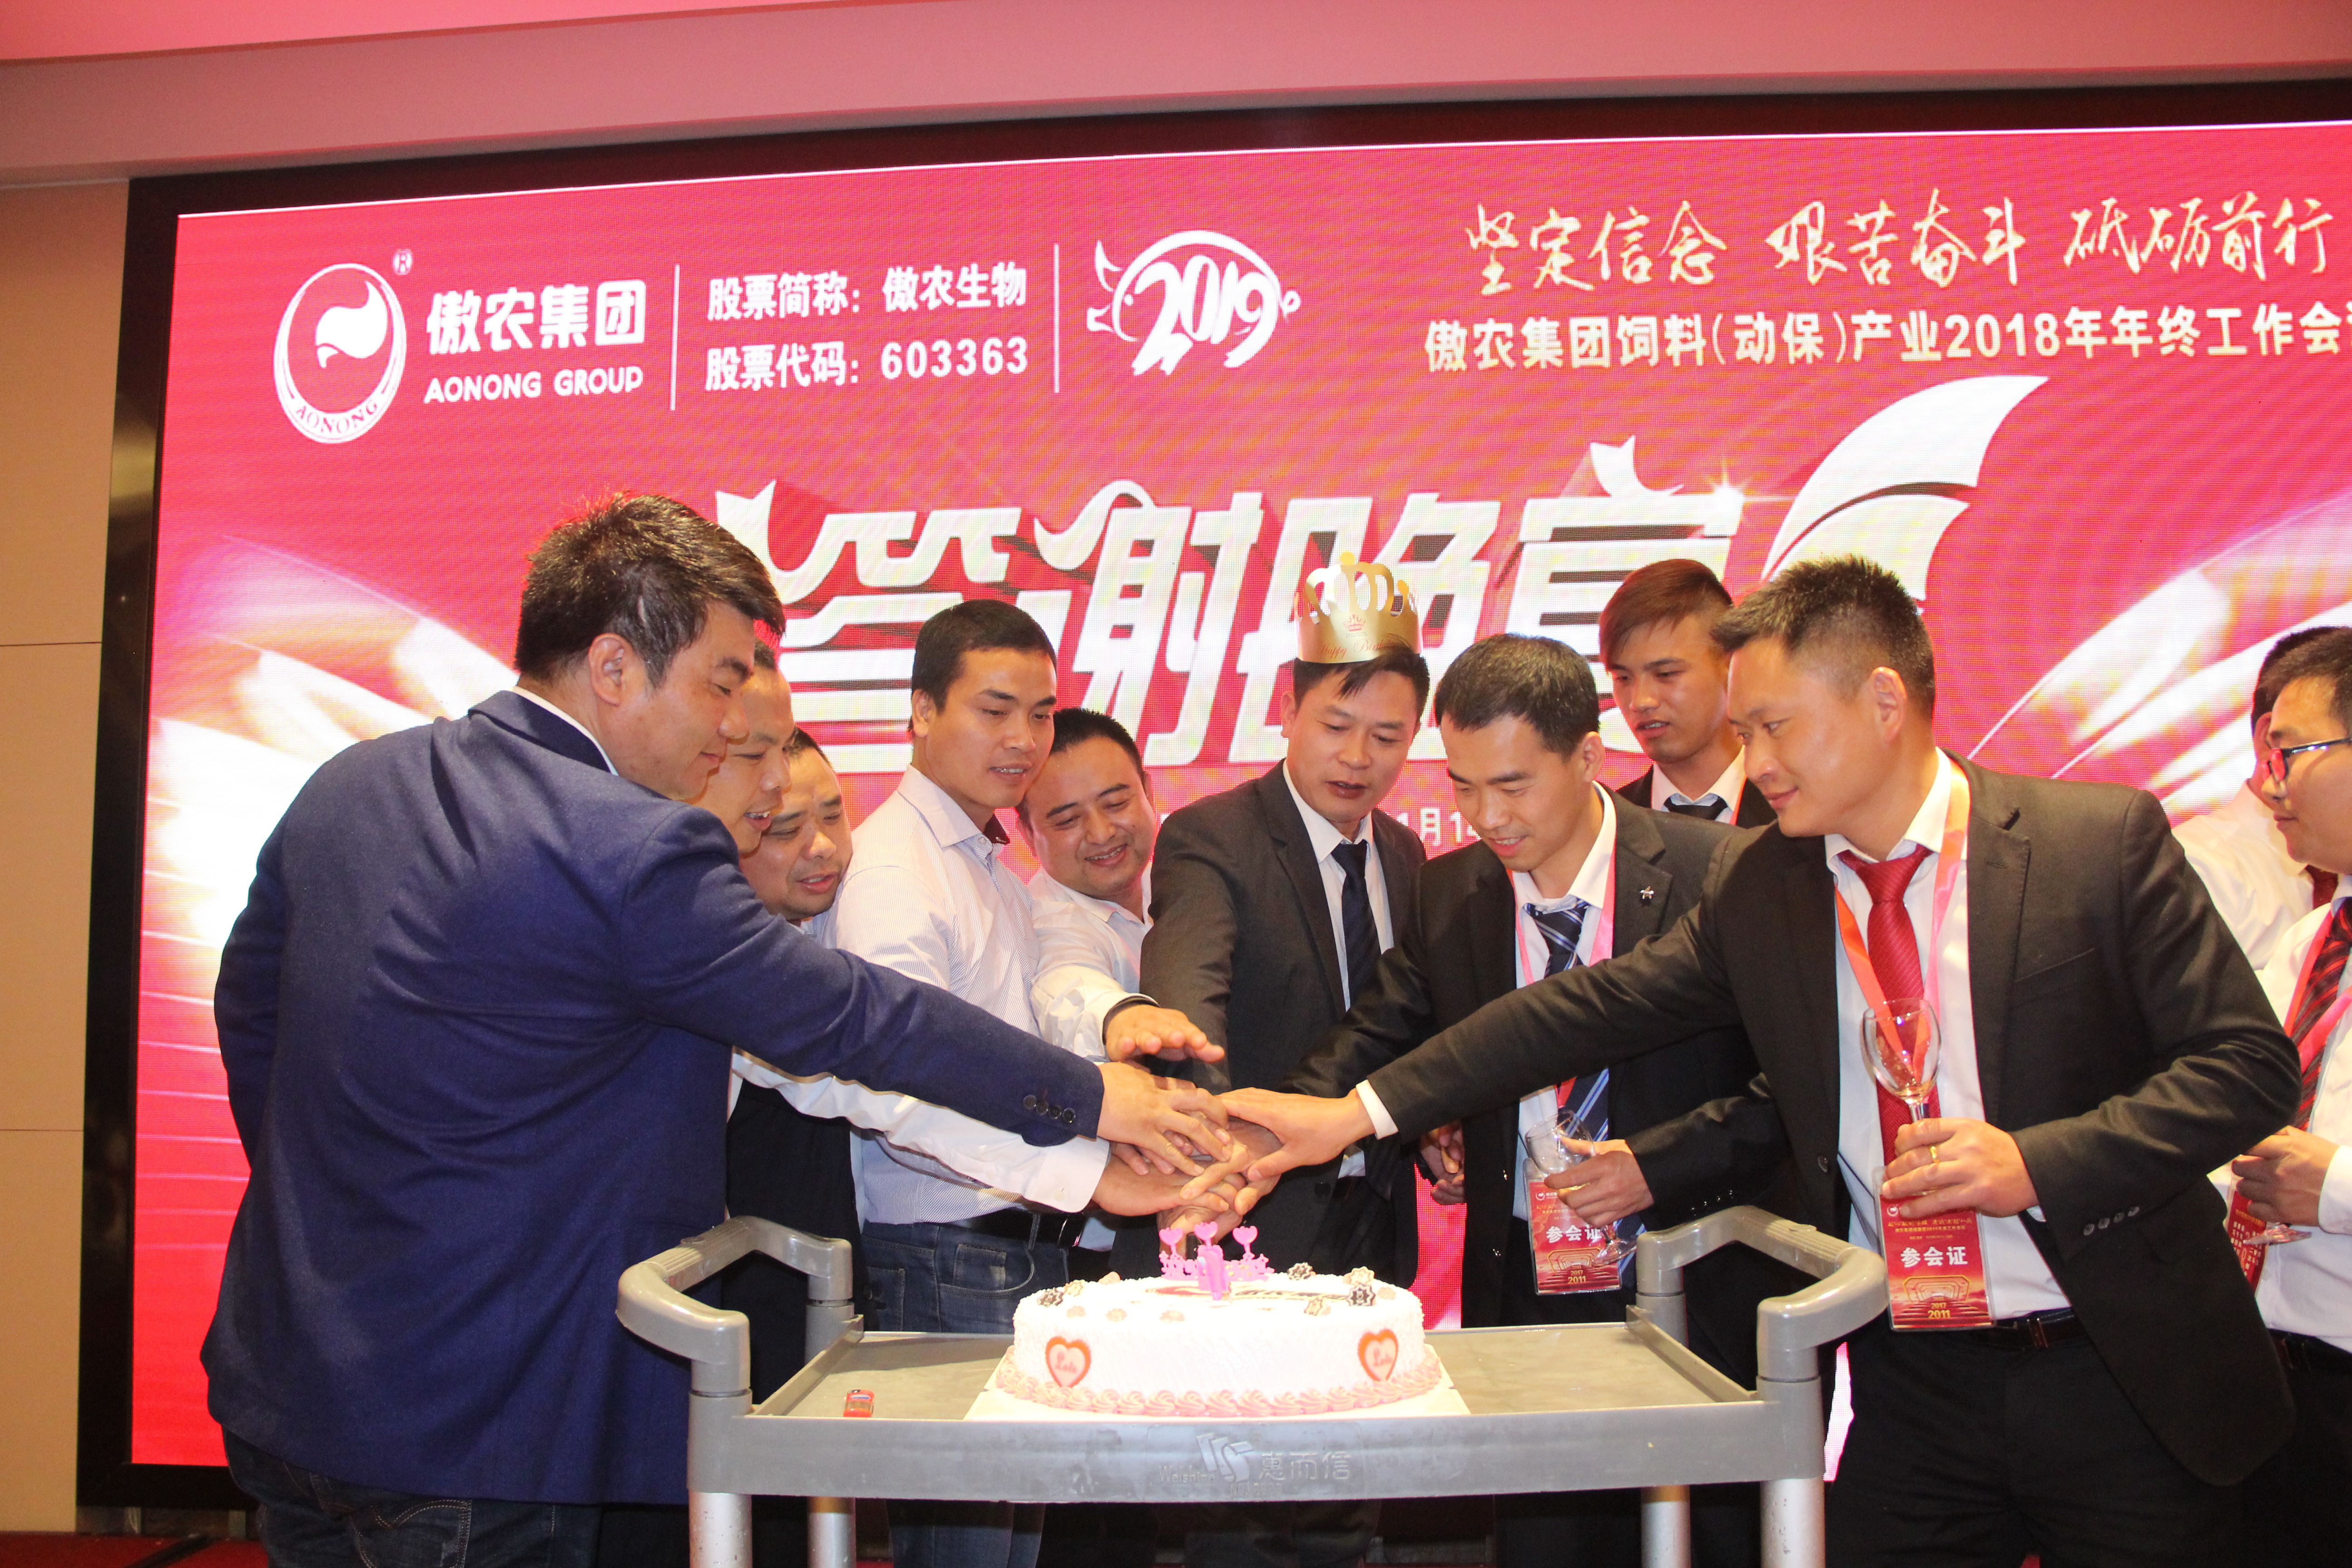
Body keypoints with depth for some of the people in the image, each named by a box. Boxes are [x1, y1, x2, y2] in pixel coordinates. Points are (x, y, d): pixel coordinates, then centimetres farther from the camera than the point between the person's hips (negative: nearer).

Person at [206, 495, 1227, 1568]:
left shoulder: (348, 784, 2)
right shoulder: (637, 852, -23)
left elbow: (249, 1008, 13)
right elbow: (849, 1017, -17)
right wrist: (1085, 1099, -5)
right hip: (460, 1438, -8)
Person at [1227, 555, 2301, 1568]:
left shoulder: (2102, 841, -10)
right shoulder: (1758, 888, -1)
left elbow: (2248, 1061, -8)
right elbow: (1591, 1008, -1)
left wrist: (2039, 1161, -21)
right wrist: (1362, 1111, -6)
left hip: (2125, 1379, -2)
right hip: (1909, 1385, 2)